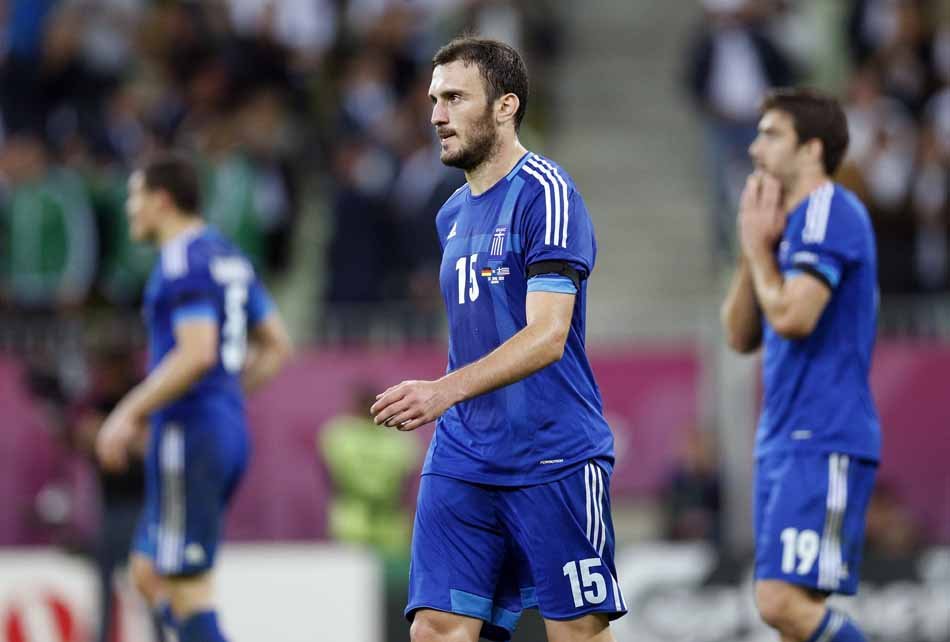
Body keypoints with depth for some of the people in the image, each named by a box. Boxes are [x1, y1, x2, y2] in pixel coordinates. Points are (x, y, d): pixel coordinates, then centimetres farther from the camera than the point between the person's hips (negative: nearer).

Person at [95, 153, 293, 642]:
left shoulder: (184, 262, -13)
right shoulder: (228, 258, 16)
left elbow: (196, 353, -25)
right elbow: (276, 348, 20)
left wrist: (130, 414, -19)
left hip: (190, 433, -10)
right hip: (229, 430, 10)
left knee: (188, 587, -7)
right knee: (149, 574, 15)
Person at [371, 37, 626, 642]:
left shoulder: (546, 192, -10)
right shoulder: (453, 214, 16)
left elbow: (547, 337, -20)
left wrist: (446, 390, -31)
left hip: (554, 458, -7)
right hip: (463, 462, 7)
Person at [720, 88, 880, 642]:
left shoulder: (830, 212, -11)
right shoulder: (792, 222, 20)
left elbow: (792, 317, -21)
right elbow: (742, 335, 19)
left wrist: (758, 246, -5)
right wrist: (755, 248, 6)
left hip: (824, 444, -10)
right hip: (783, 444, 10)